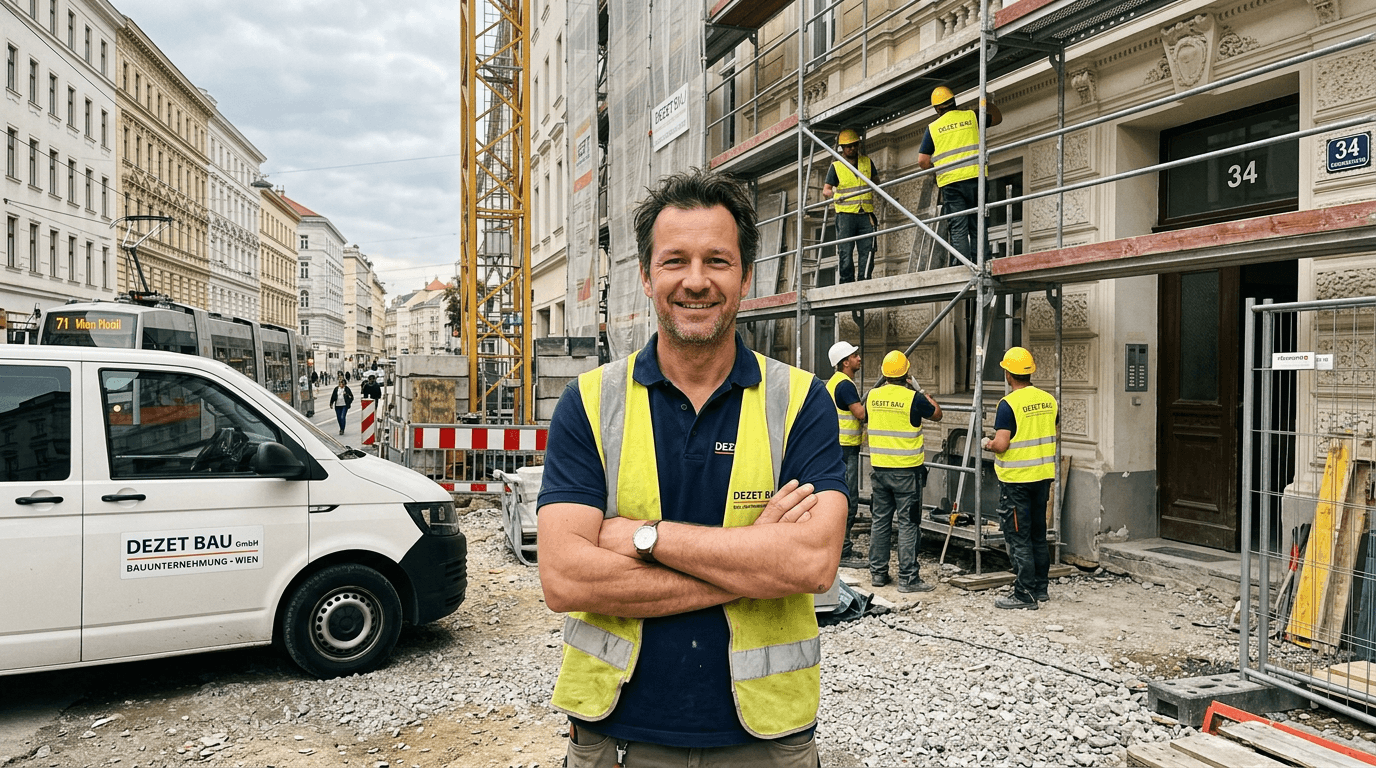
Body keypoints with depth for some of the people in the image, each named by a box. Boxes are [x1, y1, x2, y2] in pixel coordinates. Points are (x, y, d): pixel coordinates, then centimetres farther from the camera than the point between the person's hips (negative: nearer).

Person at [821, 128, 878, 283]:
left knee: (867, 250, -4)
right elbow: (826, 191, 6)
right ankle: (847, 282, 0)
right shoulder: (836, 167, 6)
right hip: (845, 214, -2)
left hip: (866, 214, 2)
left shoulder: (867, 162, 14)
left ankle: (864, 281, -1)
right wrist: (836, 195, -13)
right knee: (845, 251, -5)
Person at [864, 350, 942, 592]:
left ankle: (878, 573, 20)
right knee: (907, 524, 1)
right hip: (906, 470, -4)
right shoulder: (913, 398, -13)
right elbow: (937, 414, 6)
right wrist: (922, 391, 21)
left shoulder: (872, 396, 1)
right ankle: (907, 578, 3)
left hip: (879, 468, 5)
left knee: (879, 521, 13)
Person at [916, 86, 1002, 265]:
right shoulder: (971, 116, 10)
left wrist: (937, 167, 22)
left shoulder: (933, 128, 6)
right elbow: (997, 118, 28)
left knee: (958, 230, -1)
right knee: (977, 227, 6)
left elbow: (922, 161, 3)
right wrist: (988, 103, 45)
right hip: (975, 177, 1)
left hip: (950, 182, -1)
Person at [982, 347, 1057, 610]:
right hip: (1043, 476, 7)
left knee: (1018, 538, 0)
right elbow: (1050, 436, 15)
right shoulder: (1049, 400, 4)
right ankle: (1041, 588, 26)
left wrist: (987, 443, -2)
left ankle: (1025, 594, 4)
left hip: (1016, 480, -7)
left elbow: (1001, 444, -22)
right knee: (1038, 534, 17)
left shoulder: (1009, 404, -18)